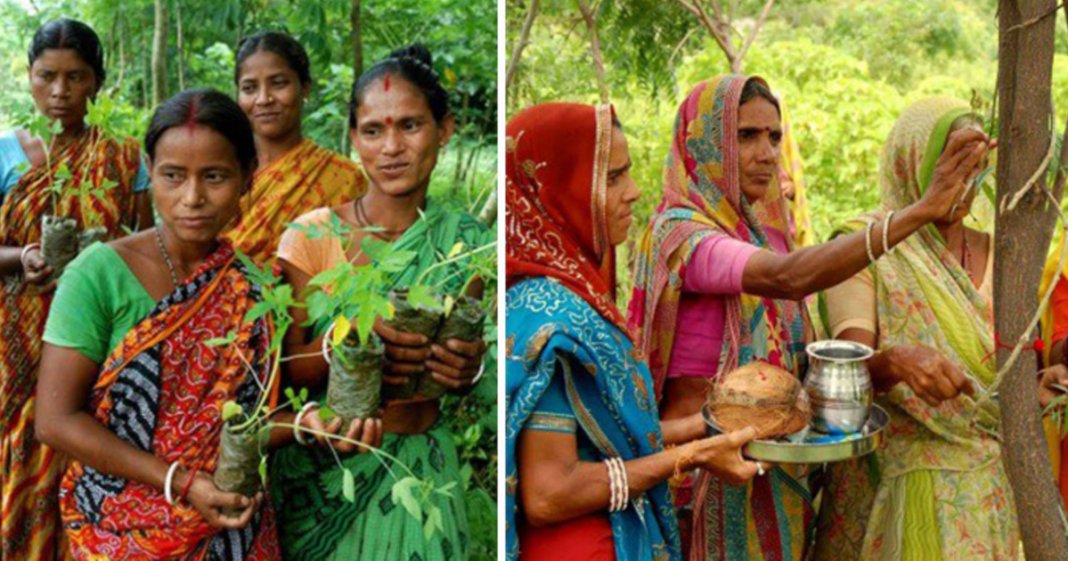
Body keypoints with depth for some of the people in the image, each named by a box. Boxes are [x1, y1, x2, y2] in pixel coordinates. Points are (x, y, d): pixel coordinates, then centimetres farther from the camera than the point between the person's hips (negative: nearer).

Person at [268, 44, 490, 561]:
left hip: (420, 471, 2)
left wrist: (466, 368, -16)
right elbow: (288, 370, -8)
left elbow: (464, 379, 8)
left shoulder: (467, 242, -2)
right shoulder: (311, 235, -9)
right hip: (321, 469, -2)